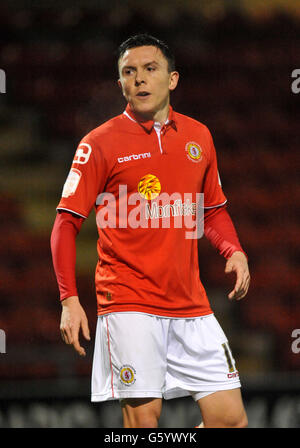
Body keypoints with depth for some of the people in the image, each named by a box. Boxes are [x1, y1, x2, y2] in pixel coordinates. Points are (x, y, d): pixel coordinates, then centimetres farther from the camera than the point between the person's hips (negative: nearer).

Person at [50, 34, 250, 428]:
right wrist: (69, 299, -12)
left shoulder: (198, 136, 12)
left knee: (231, 419, -1)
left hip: (191, 303, 4)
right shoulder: (100, 143, -2)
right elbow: (67, 223, -2)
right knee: (143, 418, -10)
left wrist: (234, 251, 3)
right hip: (129, 303, -4)